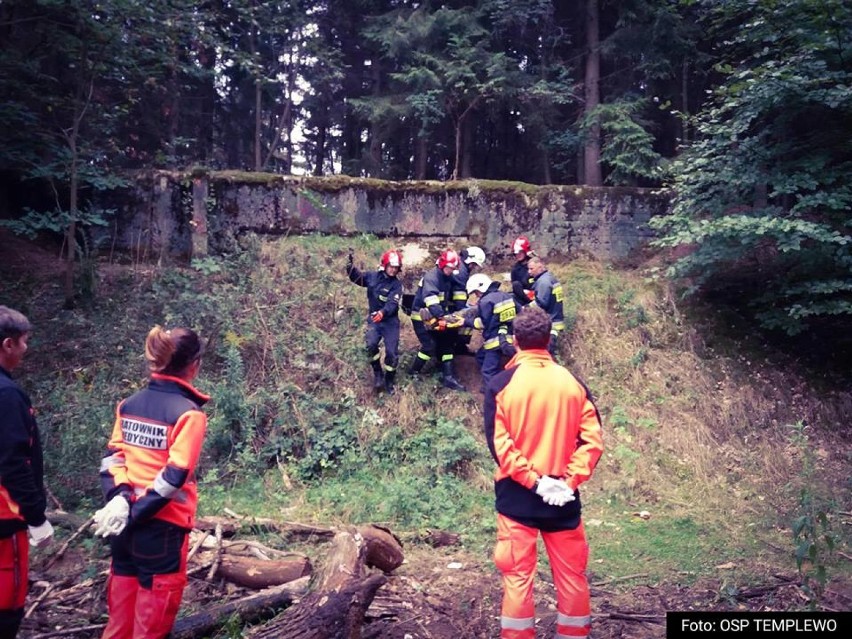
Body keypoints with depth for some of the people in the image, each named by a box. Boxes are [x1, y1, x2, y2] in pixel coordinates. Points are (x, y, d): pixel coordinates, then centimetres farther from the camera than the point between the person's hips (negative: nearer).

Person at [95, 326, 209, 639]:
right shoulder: (189, 413, -16)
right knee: (153, 612, 9)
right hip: (163, 525, -6)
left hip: (124, 521, 7)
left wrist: (119, 498, -9)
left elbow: (112, 456, 1)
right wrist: (135, 514, -14)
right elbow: (174, 475, -21)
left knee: (121, 603, 21)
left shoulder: (129, 404, 5)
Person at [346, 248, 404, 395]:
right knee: (371, 345, -22)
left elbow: (393, 303, -24)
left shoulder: (396, 285, -10)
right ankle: (378, 374, -1)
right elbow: (357, 277, 12)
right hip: (374, 319, 2)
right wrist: (350, 266, -9)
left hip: (390, 321, -2)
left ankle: (389, 381, 17)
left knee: (392, 352, -4)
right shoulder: (373, 277, -1)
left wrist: (383, 312, -45)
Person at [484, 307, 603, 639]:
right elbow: (592, 439, -4)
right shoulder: (573, 383, 1)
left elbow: (498, 444, -13)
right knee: (571, 574, 14)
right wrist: (570, 480, -7)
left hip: (517, 493, -2)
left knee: (517, 574, 6)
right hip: (563, 495, 2)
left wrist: (533, 481, -12)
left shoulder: (501, 384, -6)